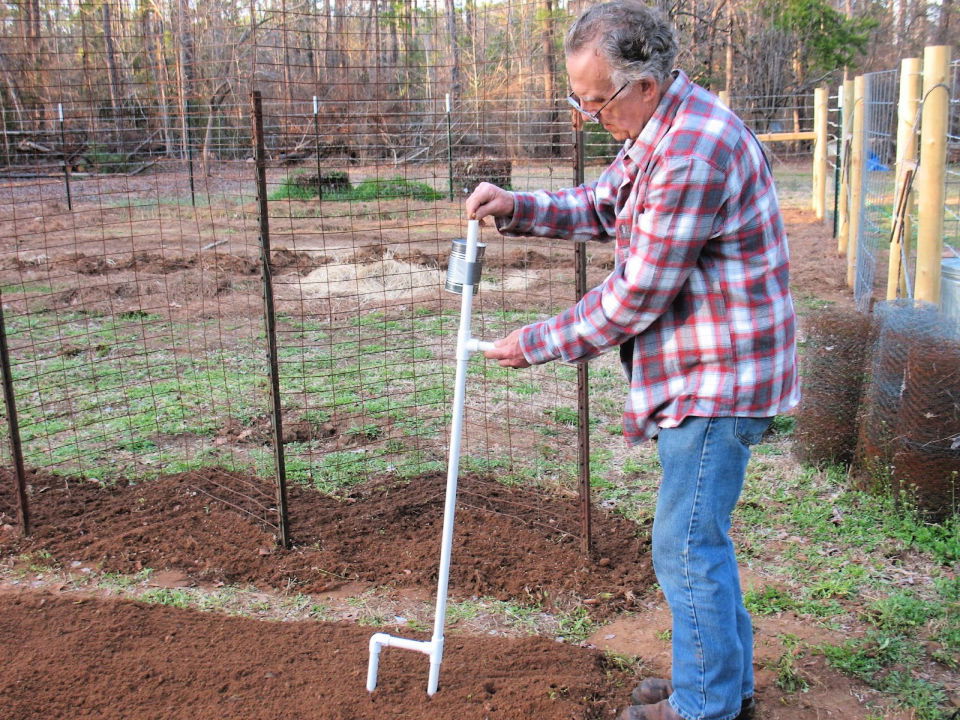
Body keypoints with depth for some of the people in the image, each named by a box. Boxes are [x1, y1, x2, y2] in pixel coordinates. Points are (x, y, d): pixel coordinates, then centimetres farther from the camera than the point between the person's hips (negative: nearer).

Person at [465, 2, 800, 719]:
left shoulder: (694, 152, -25)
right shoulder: (658, 133, 10)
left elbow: (635, 296, -23)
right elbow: (600, 205, 19)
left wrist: (539, 343, -11)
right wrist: (518, 207, 1)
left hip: (716, 382, -11)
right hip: (701, 373, 11)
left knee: (687, 547, 0)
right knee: (700, 537, 19)